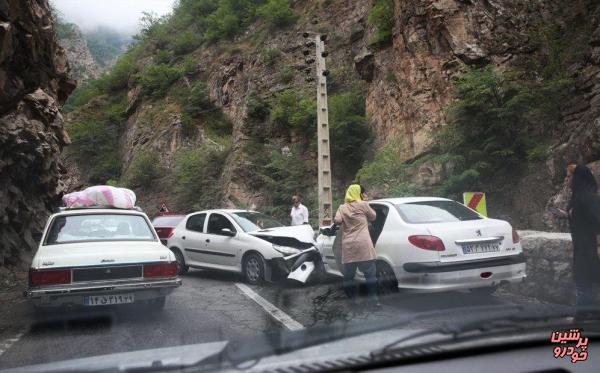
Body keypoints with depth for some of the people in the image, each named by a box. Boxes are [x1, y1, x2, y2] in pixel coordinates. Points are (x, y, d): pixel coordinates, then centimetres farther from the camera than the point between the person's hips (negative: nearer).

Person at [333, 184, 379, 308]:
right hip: (363, 245, -3)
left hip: (348, 246, 3)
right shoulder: (363, 204, 4)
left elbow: (337, 221, -4)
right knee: (370, 273, 4)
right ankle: (374, 299, 1)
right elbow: (373, 217, 17)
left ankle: (351, 300, 12)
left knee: (348, 275, 10)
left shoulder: (342, 208, 11)